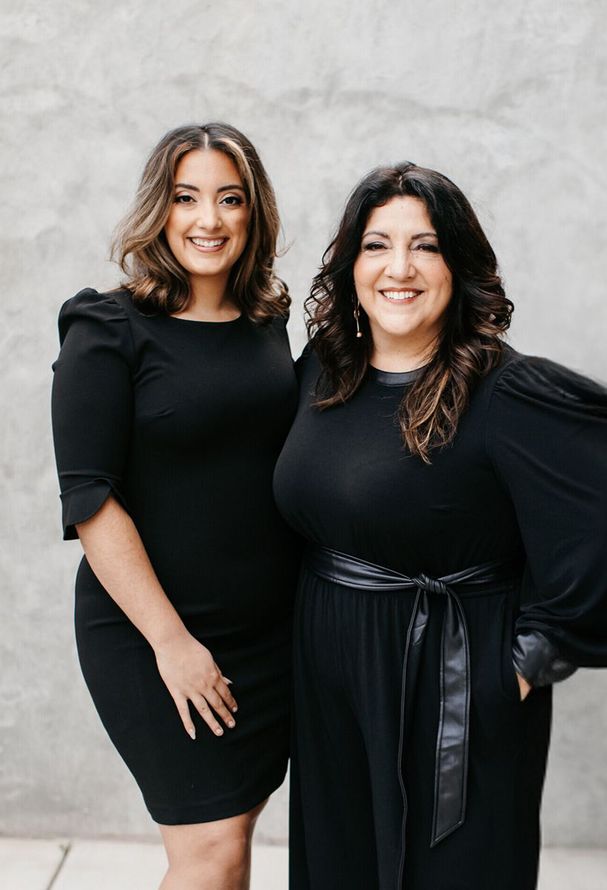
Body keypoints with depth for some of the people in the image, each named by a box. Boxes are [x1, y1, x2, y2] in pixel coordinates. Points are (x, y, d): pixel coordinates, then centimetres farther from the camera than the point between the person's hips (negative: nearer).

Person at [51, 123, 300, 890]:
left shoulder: (267, 322, 6)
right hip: (154, 639, -5)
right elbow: (90, 502, -15)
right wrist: (171, 640, -17)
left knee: (235, 824, 15)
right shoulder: (108, 335, -11)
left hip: (273, 628, 5)